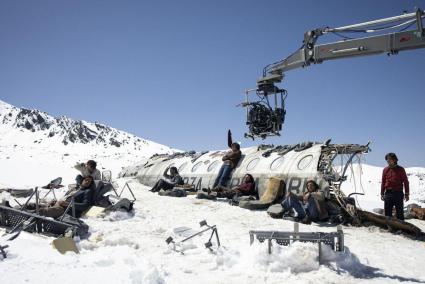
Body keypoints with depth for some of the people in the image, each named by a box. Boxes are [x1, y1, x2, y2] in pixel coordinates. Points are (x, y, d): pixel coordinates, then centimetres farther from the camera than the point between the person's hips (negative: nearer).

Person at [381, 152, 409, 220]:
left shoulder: (400, 169, 0)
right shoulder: (385, 170, 8)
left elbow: (406, 182, 2)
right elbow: (383, 182, 13)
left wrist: (406, 194, -2)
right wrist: (382, 193, 9)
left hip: (398, 194, -3)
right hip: (388, 193, 3)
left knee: (399, 212, 3)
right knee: (387, 212, 5)